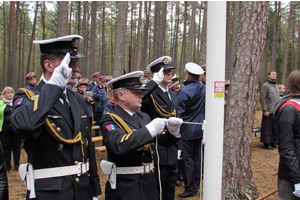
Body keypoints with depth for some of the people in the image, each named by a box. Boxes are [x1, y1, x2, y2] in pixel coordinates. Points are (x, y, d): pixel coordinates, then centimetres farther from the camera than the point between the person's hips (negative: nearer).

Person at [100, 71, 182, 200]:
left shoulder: (144, 117, 10)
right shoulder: (110, 120, -12)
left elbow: (162, 142, 10)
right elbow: (118, 146, -31)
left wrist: (172, 131, -10)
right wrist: (150, 129, -31)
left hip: (149, 185, 7)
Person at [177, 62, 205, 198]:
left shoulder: (184, 91, -18)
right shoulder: (204, 89, 3)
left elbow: (179, 113, -15)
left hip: (187, 131, -7)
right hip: (200, 129, 7)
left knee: (188, 159, 2)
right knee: (196, 158, 15)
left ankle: (190, 188, 8)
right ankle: (196, 185, 25)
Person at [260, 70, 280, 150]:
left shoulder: (276, 85, 16)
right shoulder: (265, 85, -8)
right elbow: (262, 99, -13)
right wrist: (265, 110, -17)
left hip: (276, 111, 7)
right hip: (269, 112, -7)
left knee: (275, 128, 10)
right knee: (268, 128, -2)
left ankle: (272, 142, 20)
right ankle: (266, 144, 6)